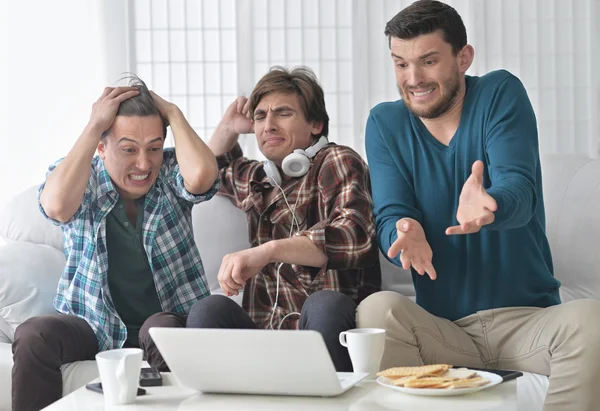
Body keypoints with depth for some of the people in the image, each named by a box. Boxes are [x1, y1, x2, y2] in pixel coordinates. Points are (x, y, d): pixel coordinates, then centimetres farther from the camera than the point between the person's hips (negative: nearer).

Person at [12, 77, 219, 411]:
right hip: (93, 323, 1)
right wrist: (94, 125, -24)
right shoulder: (76, 174, -6)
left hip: (170, 319, 0)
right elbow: (57, 207, -31)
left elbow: (201, 175, -31)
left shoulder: (171, 172, -6)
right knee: (33, 336, -27)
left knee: (163, 329, -34)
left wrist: (172, 113, -16)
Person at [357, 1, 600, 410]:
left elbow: (519, 189, -18)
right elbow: (390, 215, -6)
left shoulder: (501, 94, -2)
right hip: (441, 327, 1)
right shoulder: (385, 124, 4)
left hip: (527, 319, -1)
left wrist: (489, 207, -44)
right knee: (377, 309, -30)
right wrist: (405, 233, -32)